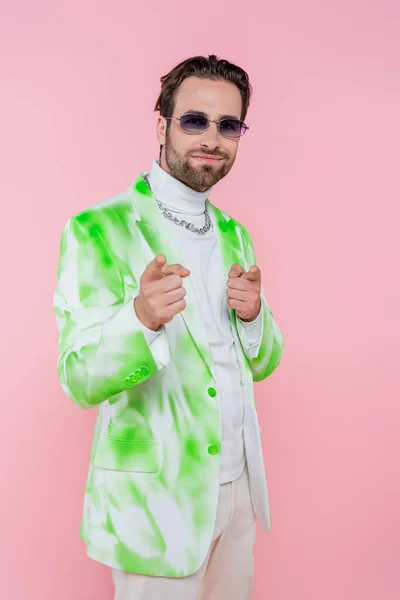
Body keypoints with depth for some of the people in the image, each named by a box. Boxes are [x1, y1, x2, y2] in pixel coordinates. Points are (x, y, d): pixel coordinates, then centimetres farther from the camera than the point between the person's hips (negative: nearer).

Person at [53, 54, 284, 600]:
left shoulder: (234, 234, 7)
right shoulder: (97, 231, -14)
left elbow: (261, 364, 10)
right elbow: (81, 381, -18)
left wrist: (252, 313, -12)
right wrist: (141, 317, -37)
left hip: (239, 487, 6)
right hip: (156, 499, -6)